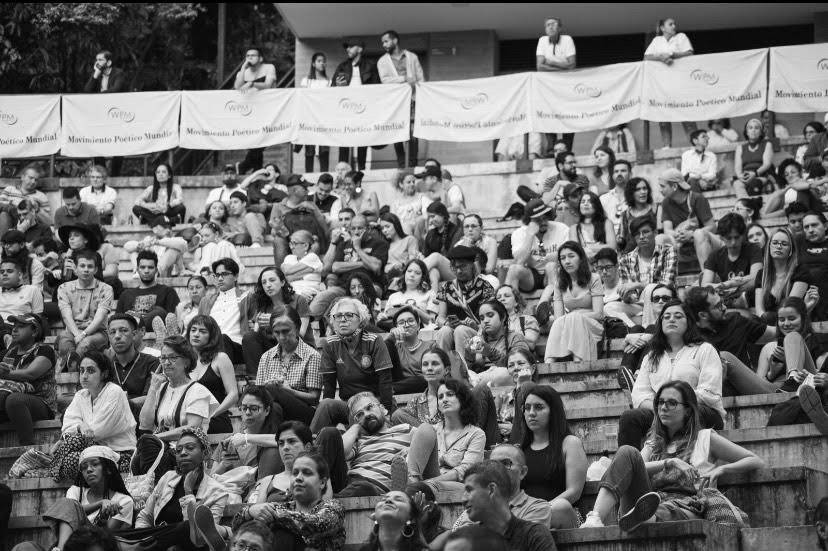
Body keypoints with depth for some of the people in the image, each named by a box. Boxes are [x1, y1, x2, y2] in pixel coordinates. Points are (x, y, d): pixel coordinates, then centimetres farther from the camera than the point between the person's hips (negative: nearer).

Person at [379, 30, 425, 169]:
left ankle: (412, 165, -6)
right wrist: (404, 79, -16)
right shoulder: (382, 61, 11)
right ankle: (401, 166, 1)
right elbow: (384, 79, -6)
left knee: (413, 133, -9)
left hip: (412, 99, -1)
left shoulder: (412, 57, 12)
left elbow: (421, 78, 10)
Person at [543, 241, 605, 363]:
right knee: (560, 322, -32)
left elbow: (599, 314, -5)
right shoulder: (560, 285, 15)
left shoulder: (593, 279, 5)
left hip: (592, 327, -2)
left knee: (573, 319, -34)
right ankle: (549, 364, -53)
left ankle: (577, 361, -54)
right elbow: (558, 317, 4)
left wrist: (575, 316, -18)